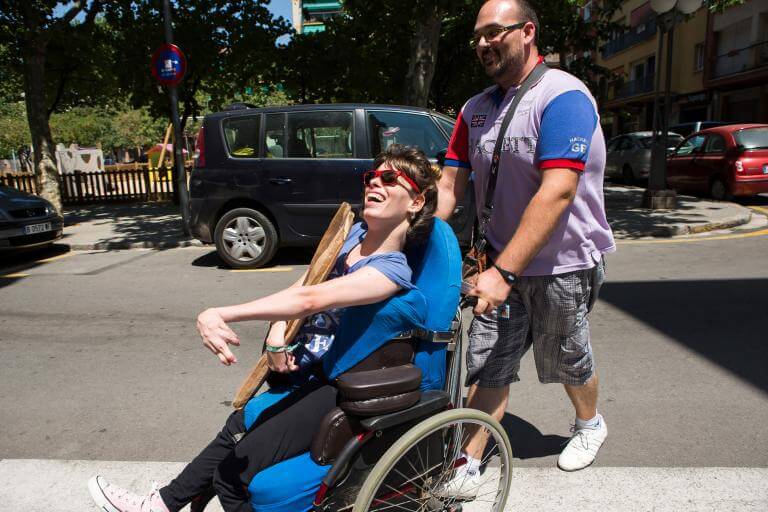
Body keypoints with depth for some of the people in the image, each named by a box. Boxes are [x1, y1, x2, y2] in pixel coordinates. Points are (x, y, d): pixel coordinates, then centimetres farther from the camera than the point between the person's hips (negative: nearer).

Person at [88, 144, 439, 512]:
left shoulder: (392, 270, -23)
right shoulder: (357, 232, 1)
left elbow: (310, 298, -36)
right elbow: (302, 285, 7)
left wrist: (220, 314, -41)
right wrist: (277, 334, -9)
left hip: (335, 389, -8)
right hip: (304, 371, 8)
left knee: (233, 474, -9)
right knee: (236, 430, 22)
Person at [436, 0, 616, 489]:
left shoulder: (563, 96, -17)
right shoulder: (475, 109, 5)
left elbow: (557, 193, -27)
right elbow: (449, 186, 1)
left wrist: (504, 273, -32)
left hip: (561, 264, -5)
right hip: (504, 262, 5)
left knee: (567, 359, 17)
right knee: (487, 366, 5)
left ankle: (590, 425, 47)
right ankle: (467, 467, 18)